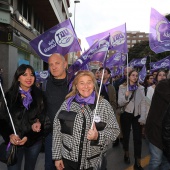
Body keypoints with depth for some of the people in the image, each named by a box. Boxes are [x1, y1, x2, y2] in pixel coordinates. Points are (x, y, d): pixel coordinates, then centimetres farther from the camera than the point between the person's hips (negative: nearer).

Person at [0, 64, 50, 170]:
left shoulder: (39, 95, 0)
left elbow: (43, 115, 3)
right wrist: (10, 135, -19)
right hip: (14, 141, -1)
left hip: (34, 140, 2)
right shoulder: (10, 95, -4)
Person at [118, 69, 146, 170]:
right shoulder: (122, 87, -3)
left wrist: (143, 117, -9)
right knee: (126, 136, 14)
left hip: (137, 115, 1)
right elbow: (120, 103, -9)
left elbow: (143, 103, -1)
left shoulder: (141, 88, 2)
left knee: (138, 138, -2)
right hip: (126, 115, -1)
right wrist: (126, 95, -27)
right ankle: (126, 154, 40)